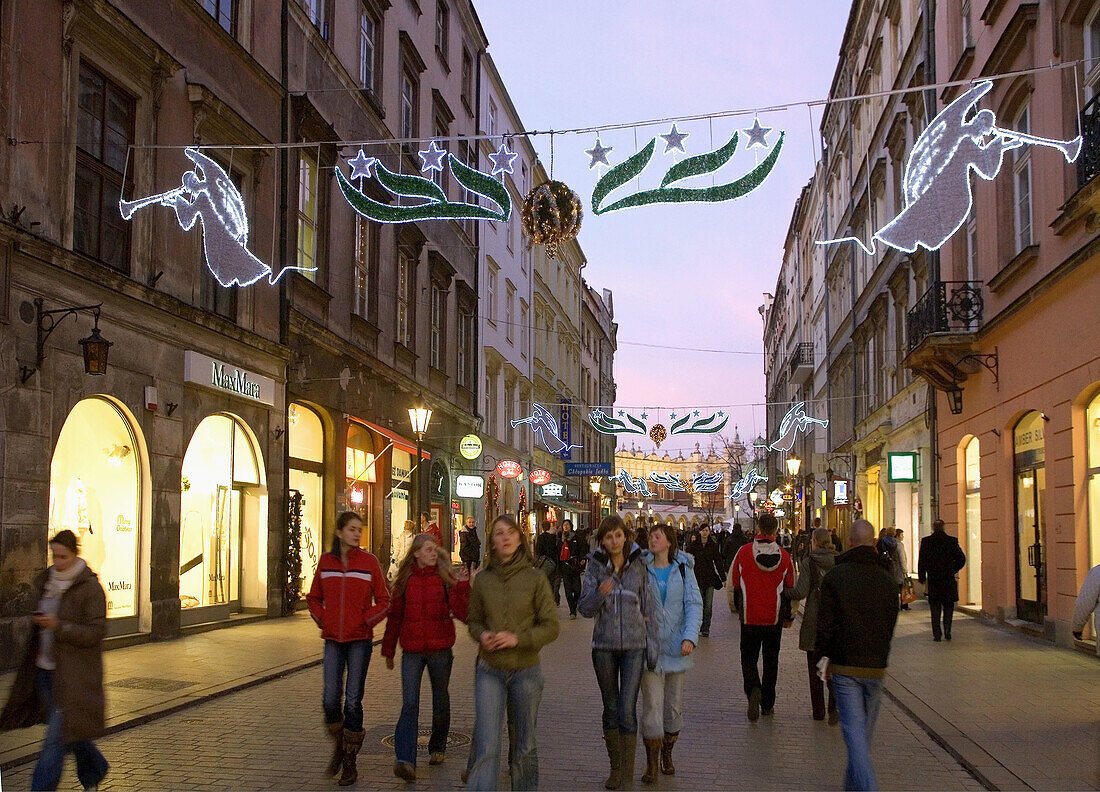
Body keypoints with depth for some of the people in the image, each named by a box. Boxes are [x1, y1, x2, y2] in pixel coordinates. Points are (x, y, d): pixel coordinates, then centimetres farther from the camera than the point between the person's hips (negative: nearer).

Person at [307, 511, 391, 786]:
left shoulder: (369, 561, -2)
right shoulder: (326, 561, 5)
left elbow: (384, 601, 2)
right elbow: (313, 598, 17)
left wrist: (365, 621, -7)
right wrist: (323, 621, 3)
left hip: (360, 640, -2)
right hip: (333, 640, 2)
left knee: (353, 701, -1)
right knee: (330, 700, -4)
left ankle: (350, 761, 11)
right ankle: (339, 746, 23)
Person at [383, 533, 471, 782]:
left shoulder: (445, 578, -1)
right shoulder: (405, 580, 4)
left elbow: (461, 613, -11)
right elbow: (394, 616, 11)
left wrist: (461, 587, -24)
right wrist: (388, 650, 14)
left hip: (440, 650, 0)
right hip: (412, 651, 0)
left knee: (440, 701, 14)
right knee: (409, 705, -10)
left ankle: (437, 748, 35)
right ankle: (405, 761, -16)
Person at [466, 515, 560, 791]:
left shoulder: (535, 579, -4)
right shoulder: (482, 579, 2)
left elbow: (551, 627, -4)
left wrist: (518, 638, -17)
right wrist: (482, 635, -9)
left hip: (525, 670, -1)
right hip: (490, 671, 1)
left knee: (524, 745, 12)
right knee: (486, 747, -7)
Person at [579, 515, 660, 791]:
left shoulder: (639, 565, 1)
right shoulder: (595, 566, 1)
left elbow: (650, 608, 5)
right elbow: (585, 609, -2)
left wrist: (653, 646, 2)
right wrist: (599, 594, -22)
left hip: (634, 645, -1)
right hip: (604, 645, 1)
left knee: (628, 710, -9)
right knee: (611, 708, 11)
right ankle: (615, 768, 25)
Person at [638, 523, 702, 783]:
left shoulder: (683, 569, 3)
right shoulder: (641, 568, 2)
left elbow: (694, 604, -2)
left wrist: (690, 636, -13)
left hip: (676, 646, 2)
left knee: (674, 705, 10)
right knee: (652, 705, -7)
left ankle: (667, 754, 29)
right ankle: (651, 764, 1)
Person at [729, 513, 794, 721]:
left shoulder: (744, 552, -9)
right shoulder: (784, 555, -4)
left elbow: (733, 582, -1)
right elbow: (791, 587, 5)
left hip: (749, 617, -1)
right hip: (774, 617, 2)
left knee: (749, 657, 9)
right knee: (771, 659, 14)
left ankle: (753, 689, -18)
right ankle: (768, 704, 19)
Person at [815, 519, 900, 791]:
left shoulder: (835, 575, -6)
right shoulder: (886, 578, 3)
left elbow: (825, 622, -6)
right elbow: (891, 623, 11)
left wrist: (824, 655, 6)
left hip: (844, 666, -3)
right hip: (876, 667, 3)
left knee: (854, 729, -6)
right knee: (865, 730, 16)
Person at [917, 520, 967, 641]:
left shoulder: (926, 541, -3)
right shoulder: (952, 541, -2)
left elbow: (921, 561, -2)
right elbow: (962, 559, 0)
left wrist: (922, 578, 6)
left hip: (932, 580, 0)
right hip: (949, 580, 0)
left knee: (935, 607, 8)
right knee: (948, 606, 14)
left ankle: (937, 634, 3)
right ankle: (947, 629, -1)